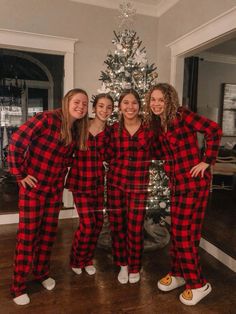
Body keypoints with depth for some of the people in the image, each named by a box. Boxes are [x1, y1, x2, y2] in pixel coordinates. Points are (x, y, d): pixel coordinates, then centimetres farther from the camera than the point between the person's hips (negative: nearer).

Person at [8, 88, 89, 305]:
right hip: (33, 187, -6)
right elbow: (16, 142, -18)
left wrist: (61, 180, 11)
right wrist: (19, 174, -13)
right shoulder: (47, 118, -17)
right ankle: (18, 286, 20)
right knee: (27, 235, 2)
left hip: (55, 189, 6)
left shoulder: (76, 130, 5)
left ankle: (42, 272, 36)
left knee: (49, 232, 15)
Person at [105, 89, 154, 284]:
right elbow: (109, 157, 10)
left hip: (139, 185, -2)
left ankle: (135, 267, 30)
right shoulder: (114, 129, 0)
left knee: (135, 228, 5)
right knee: (117, 226, 11)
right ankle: (122, 264, 34)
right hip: (116, 182, 2)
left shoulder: (149, 128, -5)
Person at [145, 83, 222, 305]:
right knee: (176, 231, 15)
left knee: (184, 232, -2)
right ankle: (178, 274, 34)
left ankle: (199, 284, 18)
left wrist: (207, 161, -16)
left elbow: (214, 130, -17)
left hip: (194, 182, -7)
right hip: (177, 183, 7)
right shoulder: (158, 124, 9)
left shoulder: (181, 115, -13)